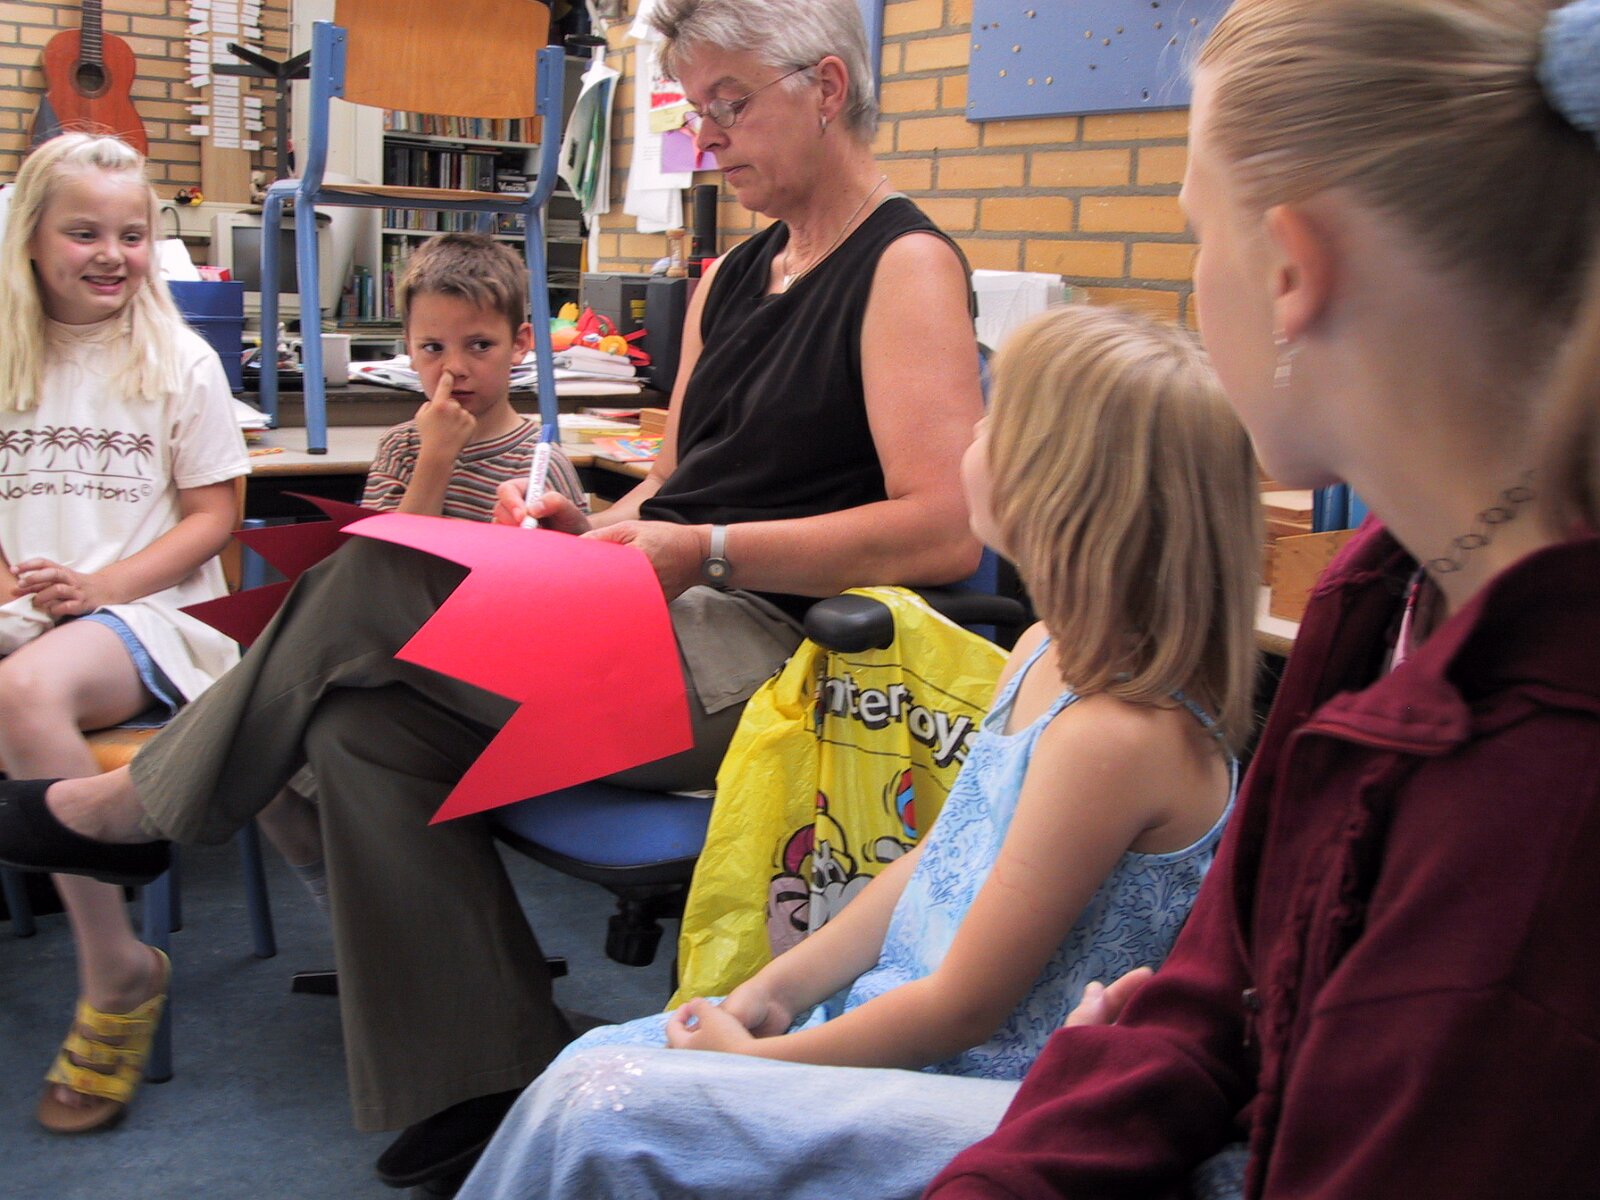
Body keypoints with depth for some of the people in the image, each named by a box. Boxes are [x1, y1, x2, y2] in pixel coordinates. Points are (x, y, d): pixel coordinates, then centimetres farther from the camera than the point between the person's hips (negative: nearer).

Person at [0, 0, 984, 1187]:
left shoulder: (907, 266, -6)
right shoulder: (733, 277, 20)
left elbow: (947, 531, -18)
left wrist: (708, 552, -18)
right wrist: (598, 527, 3)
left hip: (774, 653, -9)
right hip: (679, 625, 9)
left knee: (372, 589, -16)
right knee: (368, 723, -10)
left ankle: (147, 802, 10)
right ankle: (482, 1102, -3)